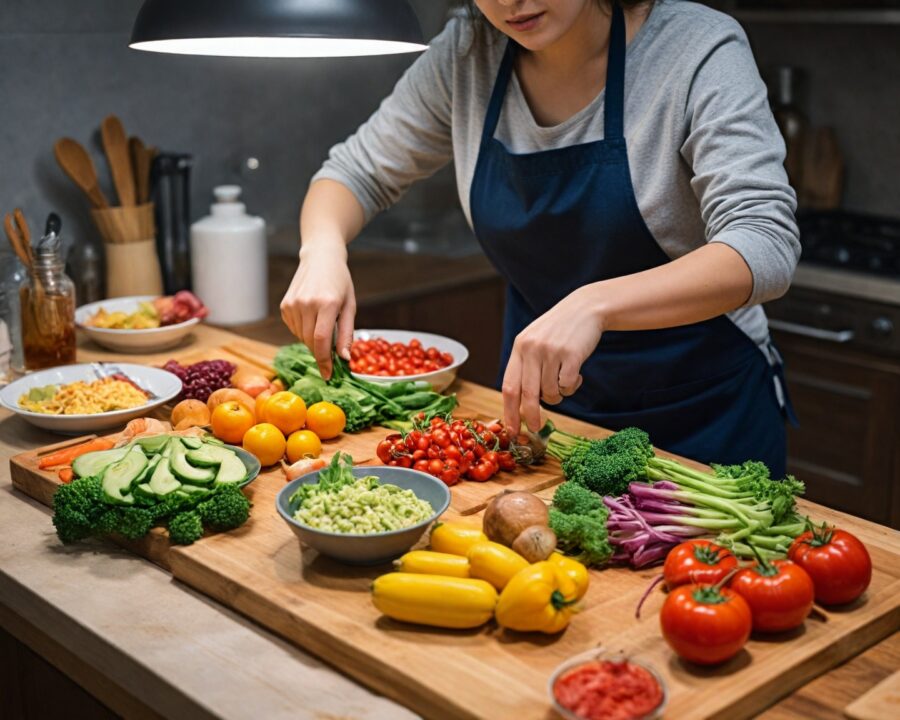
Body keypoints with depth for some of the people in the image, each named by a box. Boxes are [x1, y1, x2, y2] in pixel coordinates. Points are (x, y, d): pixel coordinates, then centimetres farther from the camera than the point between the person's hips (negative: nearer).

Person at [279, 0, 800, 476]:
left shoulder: (698, 50, -20)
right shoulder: (467, 55, -7)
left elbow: (766, 246, -31)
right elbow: (358, 172, 4)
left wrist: (595, 304, -46)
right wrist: (323, 249, -20)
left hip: (700, 416, -3)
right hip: (538, 399, 4)